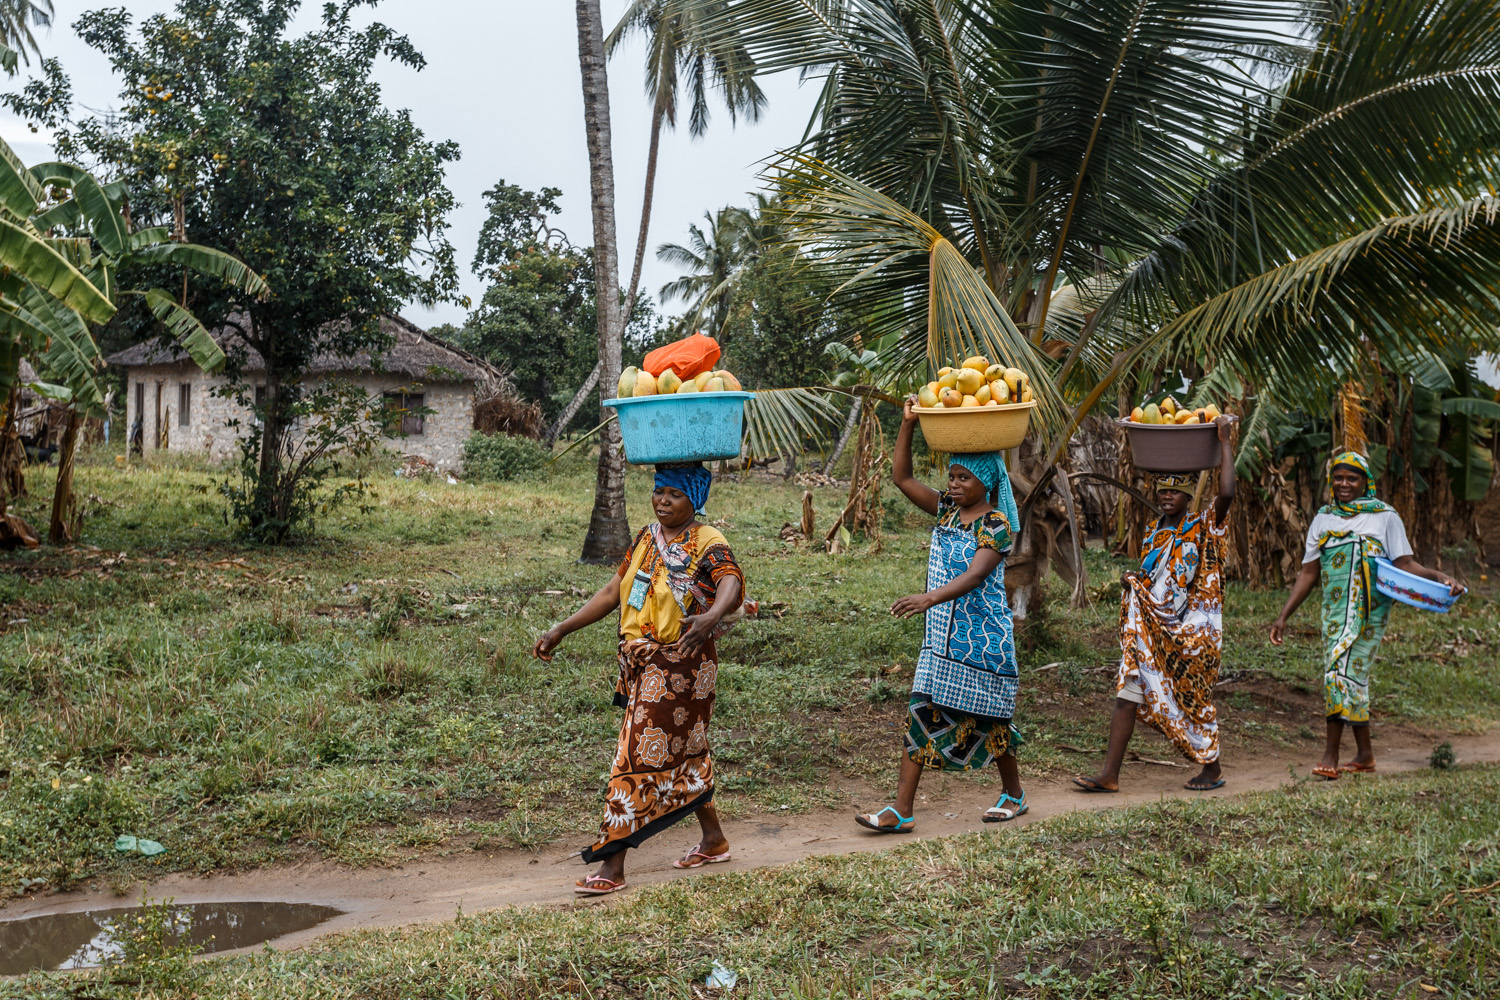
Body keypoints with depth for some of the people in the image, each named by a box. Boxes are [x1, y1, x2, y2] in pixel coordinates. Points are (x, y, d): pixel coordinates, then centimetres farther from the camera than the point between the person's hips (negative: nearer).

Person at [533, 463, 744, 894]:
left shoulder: (708, 545, -12)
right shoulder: (646, 539, 10)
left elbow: (731, 584, -31)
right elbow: (613, 591, 13)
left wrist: (710, 618, -53)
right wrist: (562, 629, 7)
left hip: (679, 668, -7)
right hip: (641, 664, 7)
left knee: (640, 758, -7)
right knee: (682, 753, 18)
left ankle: (612, 866, -1)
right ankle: (713, 839, 35)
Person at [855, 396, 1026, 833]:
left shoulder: (996, 524, -12)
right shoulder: (946, 510, 8)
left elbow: (975, 575, -25)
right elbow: (902, 477, 9)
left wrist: (930, 598, -39)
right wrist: (908, 424, 0)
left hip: (984, 637, -6)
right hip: (941, 638, 6)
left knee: (987, 719, 7)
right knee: (921, 714, 0)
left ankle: (1015, 794, 31)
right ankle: (902, 810, 1)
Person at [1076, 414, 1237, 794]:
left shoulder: (1204, 527, -7)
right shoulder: (1154, 531, 12)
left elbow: (1227, 493, -26)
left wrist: (1224, 440, -21)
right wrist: (1132, 581, 0)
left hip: (1191, 631, -6)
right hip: (1149, 629, 6)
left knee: (1194, 699, 7)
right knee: (1127, 694, -2)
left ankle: (1212, 768, 28)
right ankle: (1109, 774, -1)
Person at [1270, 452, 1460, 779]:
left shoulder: (1385, 517, 3)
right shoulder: (1323, 520, 13)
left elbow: (1405, 564, -2)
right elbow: (1308, 573, 14)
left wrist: (1440, 578, -20)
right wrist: (1284, 616, 9)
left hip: (1370, 609, -4)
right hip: (1334, 609, 4)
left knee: (1342, 670, -15)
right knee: (1352, 677, 7)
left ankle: (1330, 754, -12)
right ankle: (1364, 754, 18)